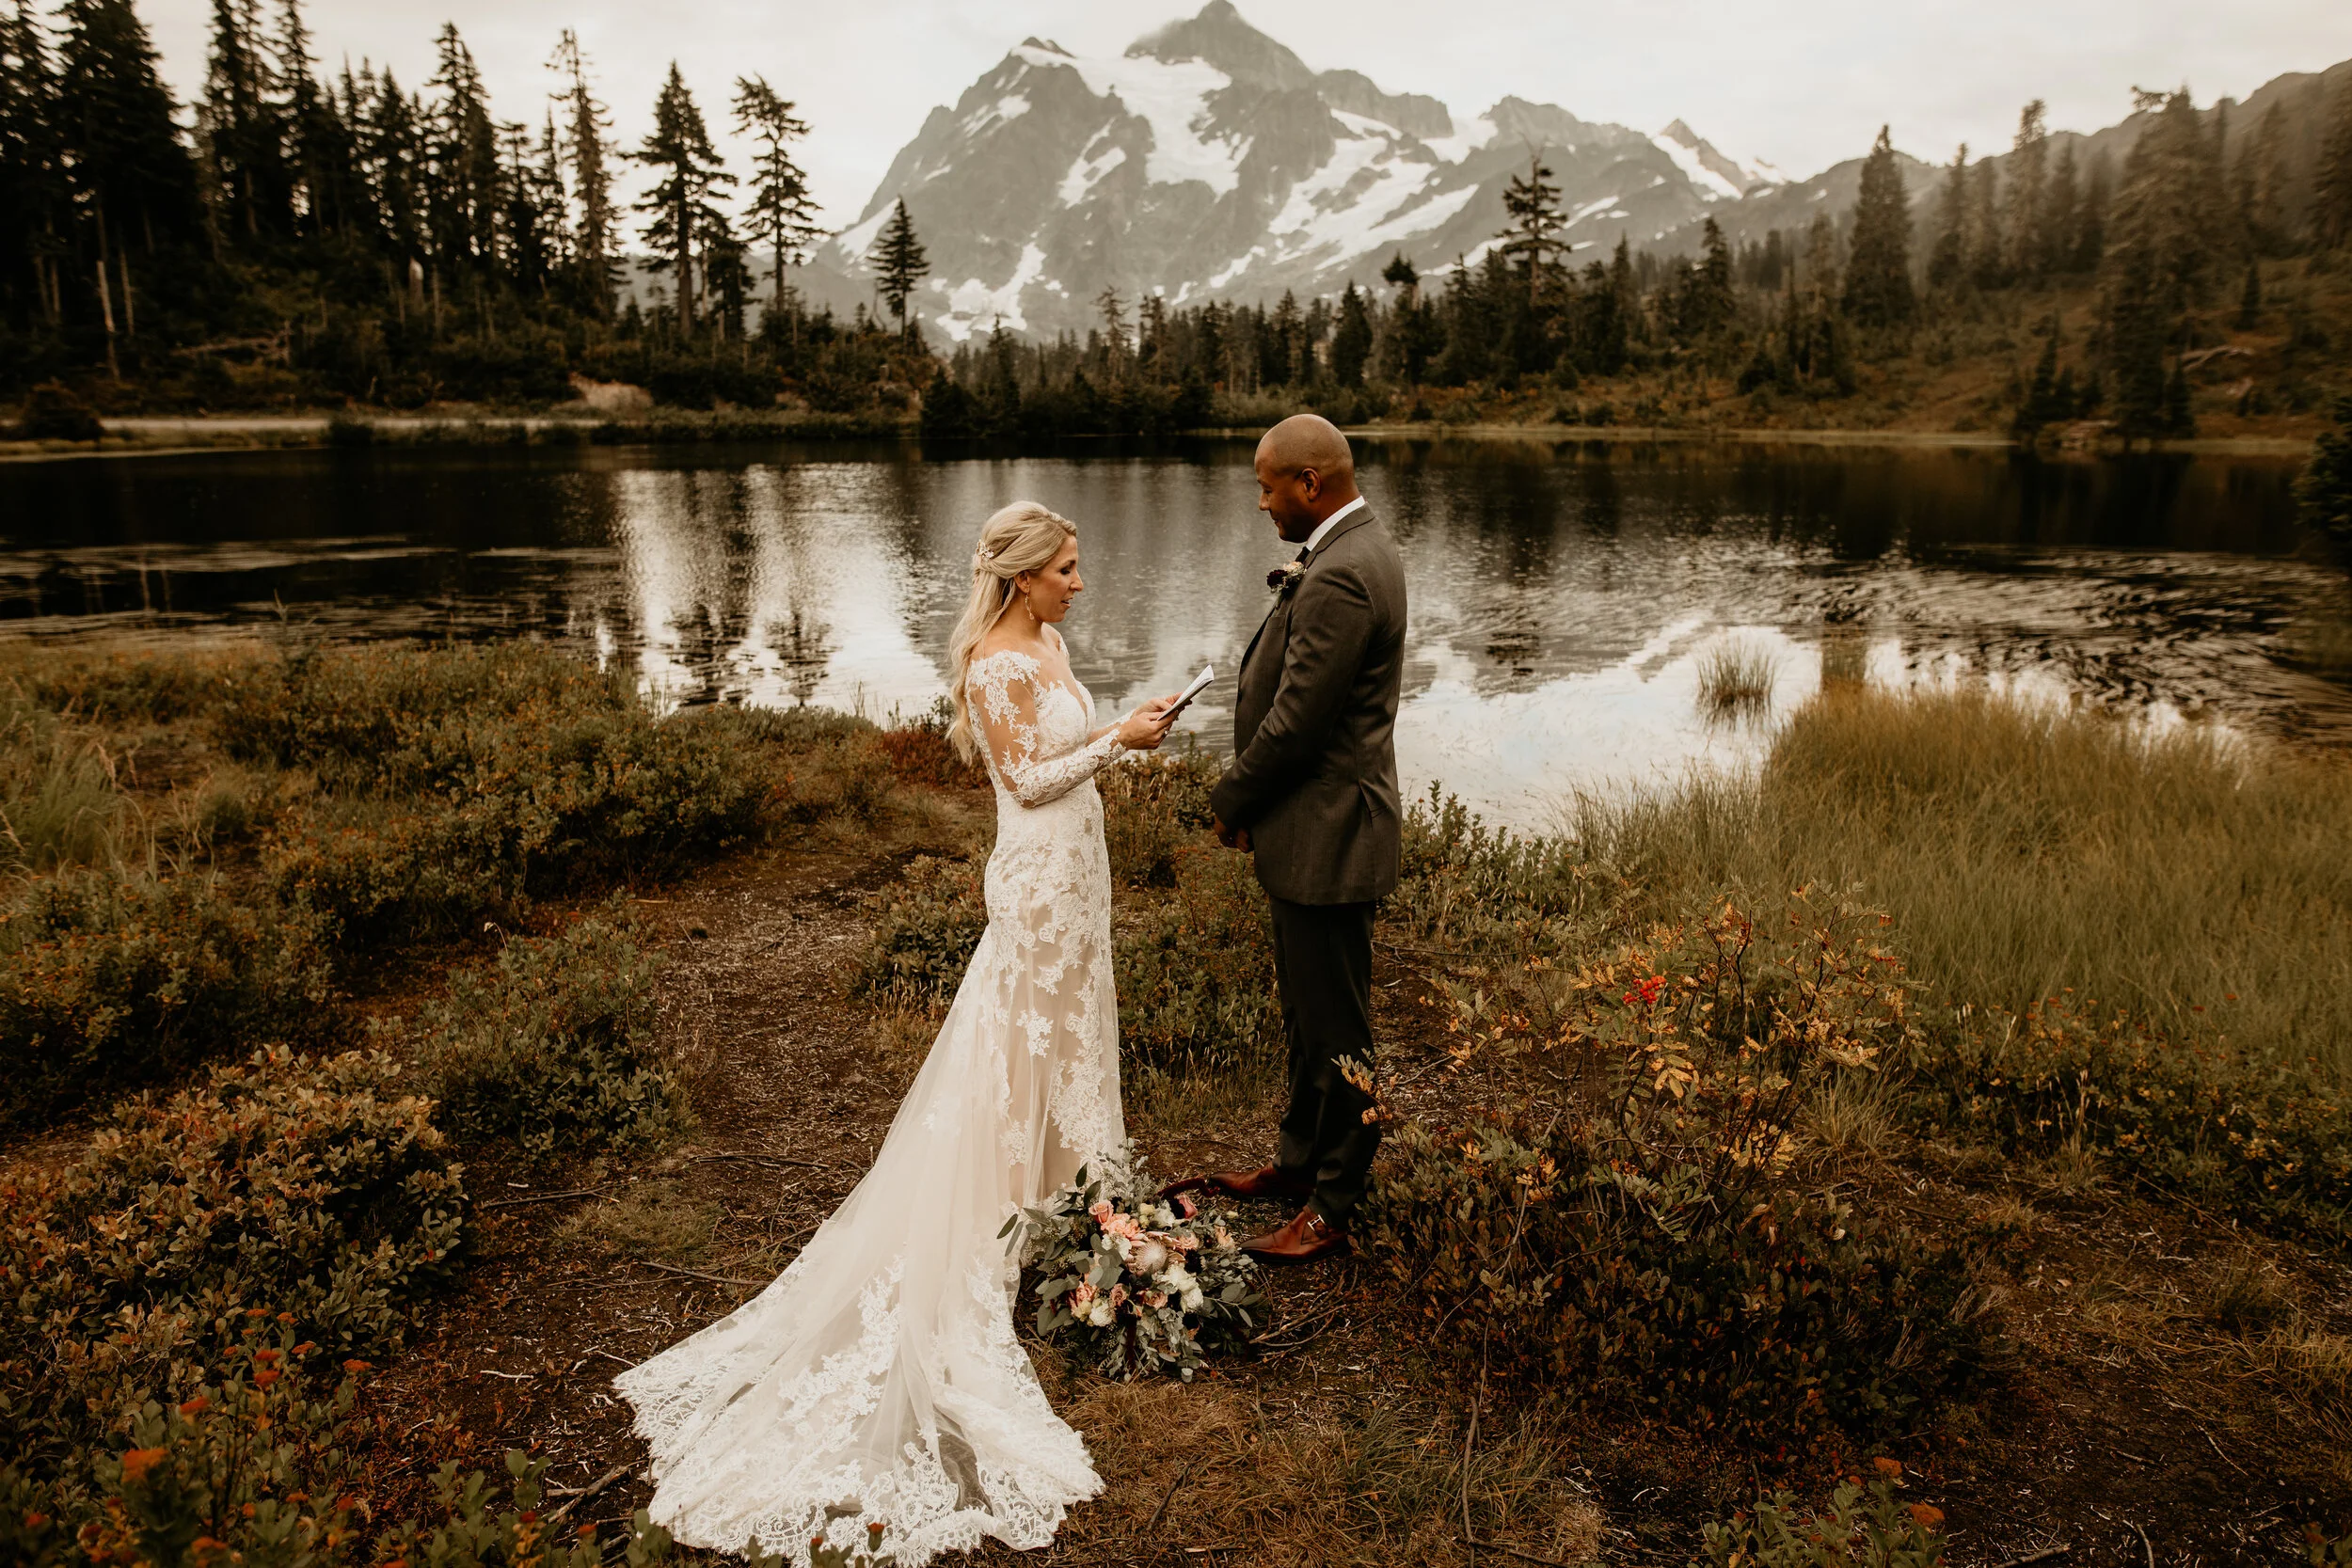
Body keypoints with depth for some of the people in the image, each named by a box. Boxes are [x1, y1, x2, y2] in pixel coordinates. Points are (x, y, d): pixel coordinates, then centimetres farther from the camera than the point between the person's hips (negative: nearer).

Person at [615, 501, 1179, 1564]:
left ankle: (1067, 1176, 33)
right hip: (1037, 876, -9)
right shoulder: (993, 664, -19)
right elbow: (1028, 779, -19)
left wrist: (1127, 726, 2)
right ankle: (1019, 1208, 15)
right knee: (1022, 1041, 2)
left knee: (1069, 1026, 18)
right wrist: (1117, 742, -17)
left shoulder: (1049, 642, 8)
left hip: (1074, 872, 9)